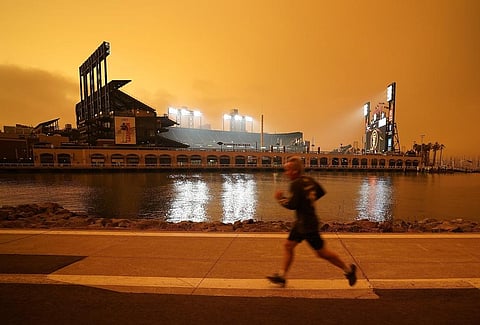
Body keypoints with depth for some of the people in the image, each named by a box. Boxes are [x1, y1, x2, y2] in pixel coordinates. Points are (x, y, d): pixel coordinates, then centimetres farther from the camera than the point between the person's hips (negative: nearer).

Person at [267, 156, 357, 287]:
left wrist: (281, 198, -8)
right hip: (301, 223, 10)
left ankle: (348, 269, 23)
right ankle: (282, 275, 18)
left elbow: (292, 205, -24)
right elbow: (321, 192, 16)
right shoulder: (309, 180, 6)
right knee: (288, 245, 11)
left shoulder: (296, 184, -21)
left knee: (322, 252, 5)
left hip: (307, 224, -10)